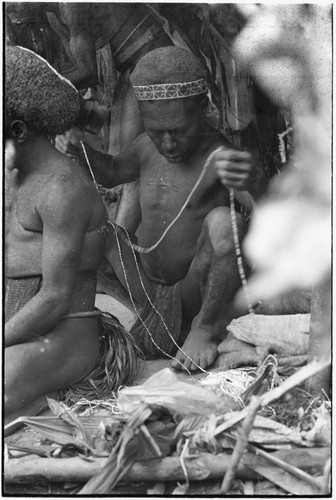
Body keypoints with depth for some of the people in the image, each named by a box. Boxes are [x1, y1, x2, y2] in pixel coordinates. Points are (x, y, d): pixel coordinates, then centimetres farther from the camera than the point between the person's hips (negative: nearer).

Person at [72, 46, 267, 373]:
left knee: (222, 220, -32)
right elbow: (110, 173, 23)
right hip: (148, 283, 6)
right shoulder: (147, 148, 0)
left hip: (196, 292, -6)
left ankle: (206, 327, -13)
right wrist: (79, 149, 2)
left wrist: (253, 183, -58)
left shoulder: (221, 157, -19)